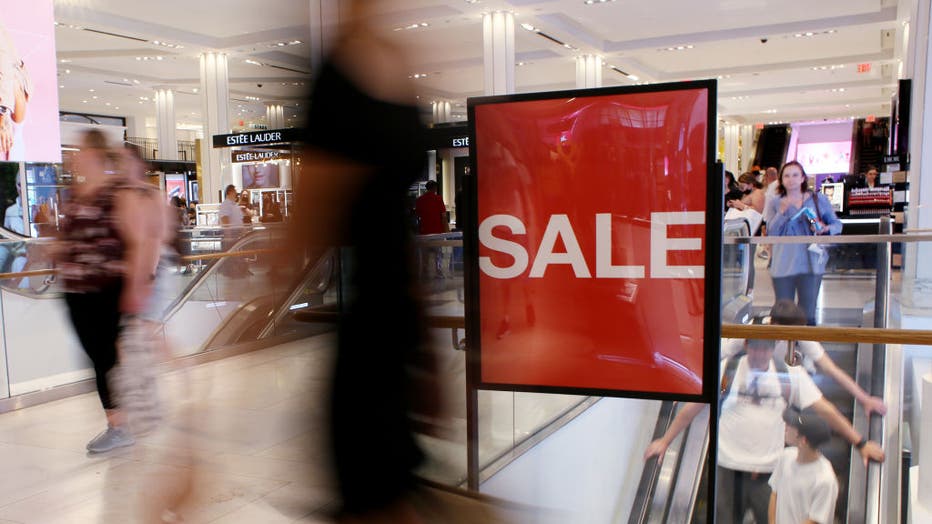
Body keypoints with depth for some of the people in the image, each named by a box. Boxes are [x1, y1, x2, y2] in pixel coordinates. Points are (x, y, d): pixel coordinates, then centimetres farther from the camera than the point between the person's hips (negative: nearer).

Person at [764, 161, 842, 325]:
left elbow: (837, 224, 14)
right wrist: (783, 212, -11)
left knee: (808, 315, -1)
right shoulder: (776, 203, 10)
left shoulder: (819, 200, 10)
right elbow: (771, 233, 1)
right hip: (782, 266, 0)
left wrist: (825, 229, -7)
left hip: (810, 264, 0)